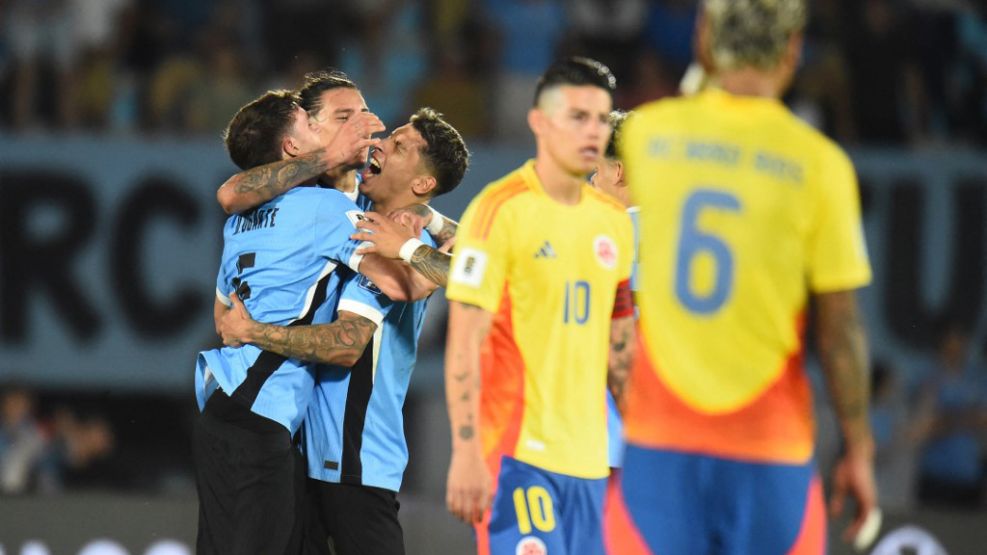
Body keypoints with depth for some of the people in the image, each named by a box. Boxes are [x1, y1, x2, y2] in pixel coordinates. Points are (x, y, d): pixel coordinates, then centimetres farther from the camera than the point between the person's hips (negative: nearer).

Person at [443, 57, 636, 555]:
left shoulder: (613, 220, 13)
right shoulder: (500, 210, -8)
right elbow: (464, 344, -12)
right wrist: (466, 453, -18)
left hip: (588, 458, 7)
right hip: (517, 452, -7)